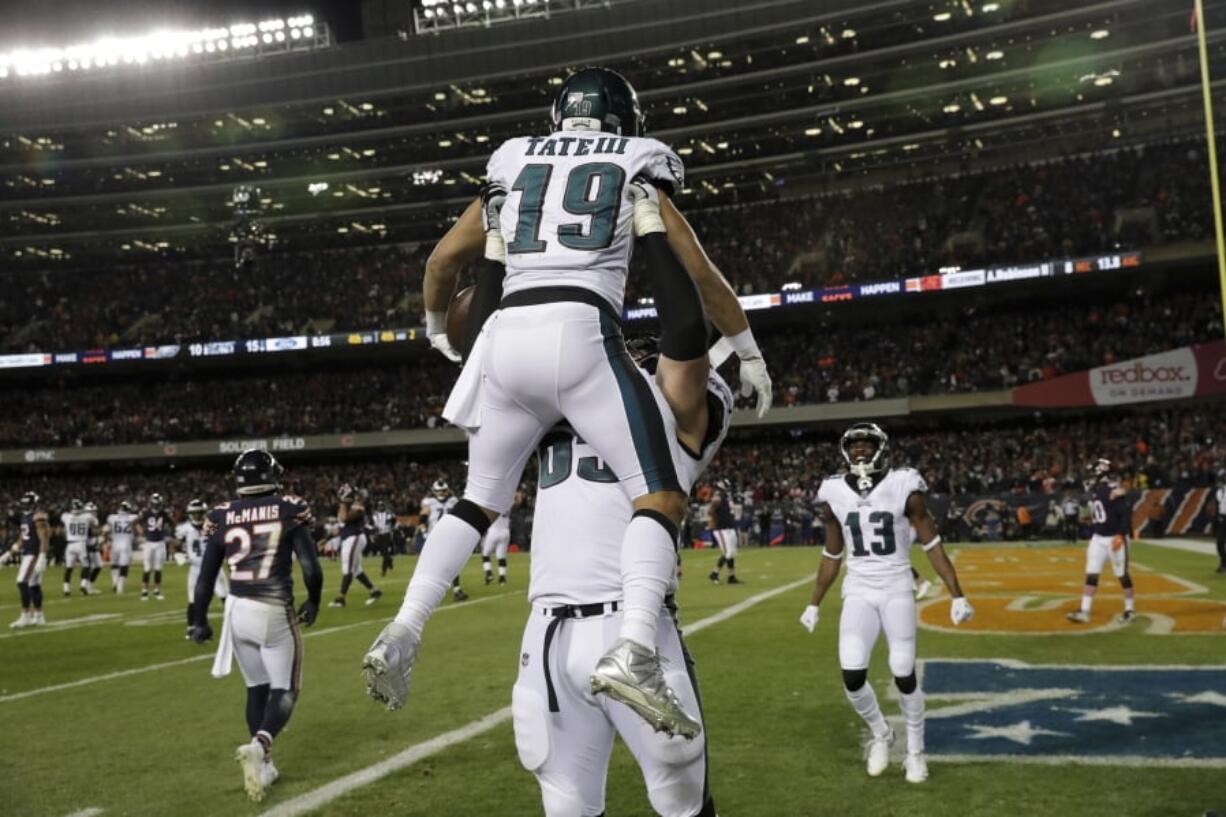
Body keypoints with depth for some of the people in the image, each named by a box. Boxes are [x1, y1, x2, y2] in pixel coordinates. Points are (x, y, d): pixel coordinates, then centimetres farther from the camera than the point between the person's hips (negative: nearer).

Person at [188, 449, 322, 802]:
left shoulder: (221, 517, 3)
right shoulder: (289, 509, -5)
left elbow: (206, 577, 4)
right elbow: (311, 567, -7)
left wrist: (199, 621, 15)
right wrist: (313, 603, 10)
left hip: (237, 611, 3)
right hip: (274, 612, -3)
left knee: (257, 688, 19)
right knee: (284, 690, 7)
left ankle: (262, 764, 20)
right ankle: (259, 745, -20)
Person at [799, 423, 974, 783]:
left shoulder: (903, 488, -9)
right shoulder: (835, 495, 0)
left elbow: (932, 545, -5)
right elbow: (832, 556, 12)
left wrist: (957, 596, -9)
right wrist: (814, 604, 15)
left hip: (897, 591, -2)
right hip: (858, 594, 2)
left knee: (904, 675, -2)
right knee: (852, 676, -9)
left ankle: (915, 751, 21)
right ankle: (880, 734, 20)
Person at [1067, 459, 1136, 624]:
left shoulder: (1114, 490, -15)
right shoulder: (1094, 489, 9)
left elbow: (1126, 513, -19)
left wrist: (1120, 536, -23)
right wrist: (1091, 536, 8)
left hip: (1114, 538, -7)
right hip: (1097, 538, 8)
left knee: (1122, 575, 4)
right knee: (1091, 575, 1)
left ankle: (1130, 610, 18)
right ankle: (1084, 612, -1)